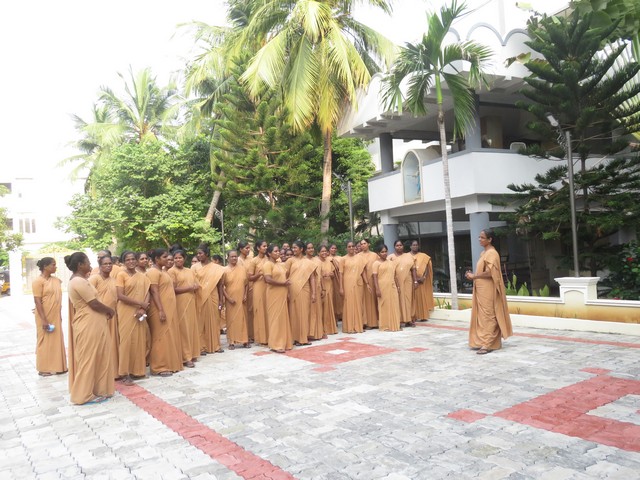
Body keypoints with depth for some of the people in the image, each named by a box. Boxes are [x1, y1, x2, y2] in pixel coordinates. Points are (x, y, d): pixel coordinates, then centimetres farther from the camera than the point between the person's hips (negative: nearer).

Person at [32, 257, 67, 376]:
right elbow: (37, 301, -17)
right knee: (45, 343, 3)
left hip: (56, 317, 7)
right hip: (45, 318, -7)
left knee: (56, 342, 12)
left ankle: (57, 366, 21)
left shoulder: (56, 280, 8)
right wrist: (44, 320, -21)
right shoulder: (38, 281, -13)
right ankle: (43, 369, 14)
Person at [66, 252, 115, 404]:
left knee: (93, 358, 16)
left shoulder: (78, 280, 14)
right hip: (89, 326, -10)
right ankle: (85, 394, 9)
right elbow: (94, 304, -19)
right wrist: (110, 310, -3)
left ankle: (95, 389, 25)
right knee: (89, 358, -1)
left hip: (91, 325, 10)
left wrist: (106, 311, 2)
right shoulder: (79, 282, -19)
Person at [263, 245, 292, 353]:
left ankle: (283, 342, 17)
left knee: (283, 317, 10)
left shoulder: (280, 264, 15)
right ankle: (275, 345, -1)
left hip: (282, 294, 8)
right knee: (275, 318, -5)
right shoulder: (268, 264, -10)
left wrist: (287, 282, 7)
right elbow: (268, 280, -21)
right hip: (274, 295, -8)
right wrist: (283, 283, -15)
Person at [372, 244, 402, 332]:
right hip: (383, 287, -5)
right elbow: (374, 277, -8)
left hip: (392, 287, 5)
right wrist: (377, 289, -15)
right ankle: (385, 326, 6)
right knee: (384, 306, -1)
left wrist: (397, 286, 14)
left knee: (394, 306, 5)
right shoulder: (376, 263, -2)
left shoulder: (391, 263, 14)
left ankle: (395, 325, 13)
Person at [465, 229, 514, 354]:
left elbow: (489, 272, -23)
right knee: (483, 315, 11)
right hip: (482, 290, 10)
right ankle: (485, 341, 17)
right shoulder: (484, 253, 16)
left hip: (488, 290, -10)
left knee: (488, 315, -7)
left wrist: (474, 276, -15)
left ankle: (488, 344, -4)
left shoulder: (491, 253, -14)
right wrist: (473, 275, 4)